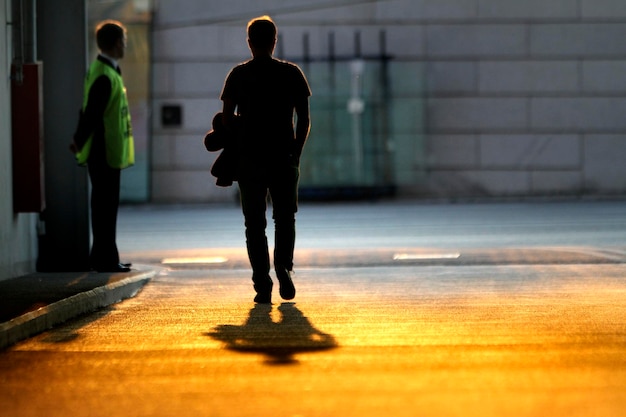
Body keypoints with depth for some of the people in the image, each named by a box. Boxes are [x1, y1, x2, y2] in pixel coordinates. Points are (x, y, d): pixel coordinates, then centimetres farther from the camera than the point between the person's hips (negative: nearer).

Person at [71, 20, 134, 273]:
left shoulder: (102, 70, 15)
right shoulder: (105, 77, -19)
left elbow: (90, 112, 15)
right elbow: (92, 114, -22)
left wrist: (80, 141, 12)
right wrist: (80, 143, -15)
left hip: (103, 153, 10)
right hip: (106, 153, -10)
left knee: (104, 204, 14)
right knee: (106, 205, -5)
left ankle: (103, 257, 21)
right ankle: (105, 260, -1)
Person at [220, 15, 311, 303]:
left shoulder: (238, 75, 1)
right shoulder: (291, 73, 1)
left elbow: (227, 119, 0)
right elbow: (304, 120, 0)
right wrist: (296, 152, 9)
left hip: (249, 160, 0)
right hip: (284, 158, 0)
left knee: (254, 224, 6)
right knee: (285, 218, 14)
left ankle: (262, 285, 0)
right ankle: (284, 265, -9)